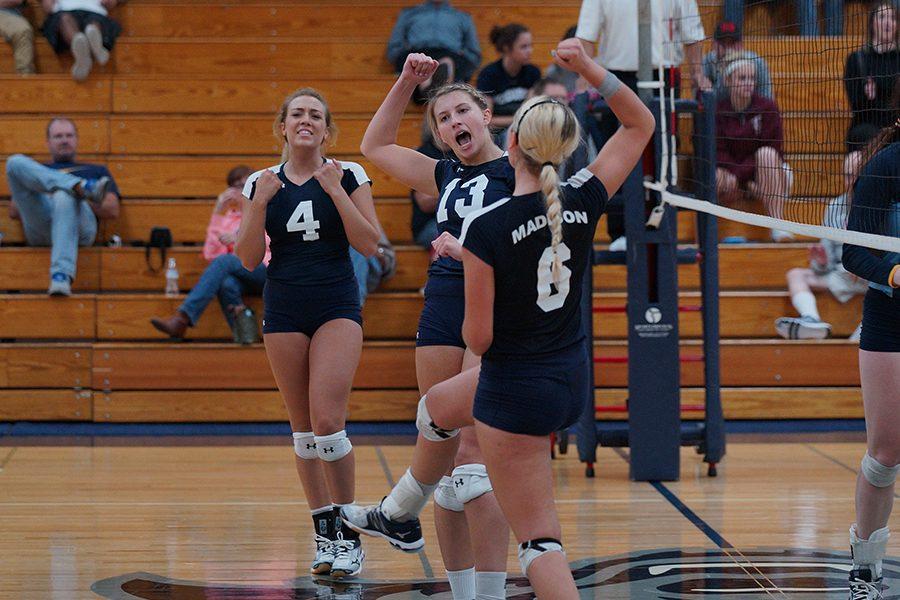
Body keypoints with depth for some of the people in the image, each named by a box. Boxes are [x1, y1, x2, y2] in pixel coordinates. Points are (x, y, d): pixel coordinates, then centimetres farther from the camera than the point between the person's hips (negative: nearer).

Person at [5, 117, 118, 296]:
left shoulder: (96, 171, 35)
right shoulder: (35, 170, 36)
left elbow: (112, 210, 20)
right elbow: (14, 212, 20)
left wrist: (80, 201, 3)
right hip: (39, 230, 1)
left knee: (64, 196, -40)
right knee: (15, 162, -18)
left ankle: (61, 275, -56)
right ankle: (82, 187, -34)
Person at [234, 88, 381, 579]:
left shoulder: (347, 176, 0)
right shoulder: (262, 183, 6)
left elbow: (369, 244, -7)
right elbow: (249, 259, 3)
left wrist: (336, 191, -14)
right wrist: (260, 203, -10)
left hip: (337, 307, -3)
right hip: (284, 311, 3)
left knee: (327, 420, -15)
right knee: (302, 427, 5)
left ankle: (349, 532, -2)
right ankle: (324, 533, 14)